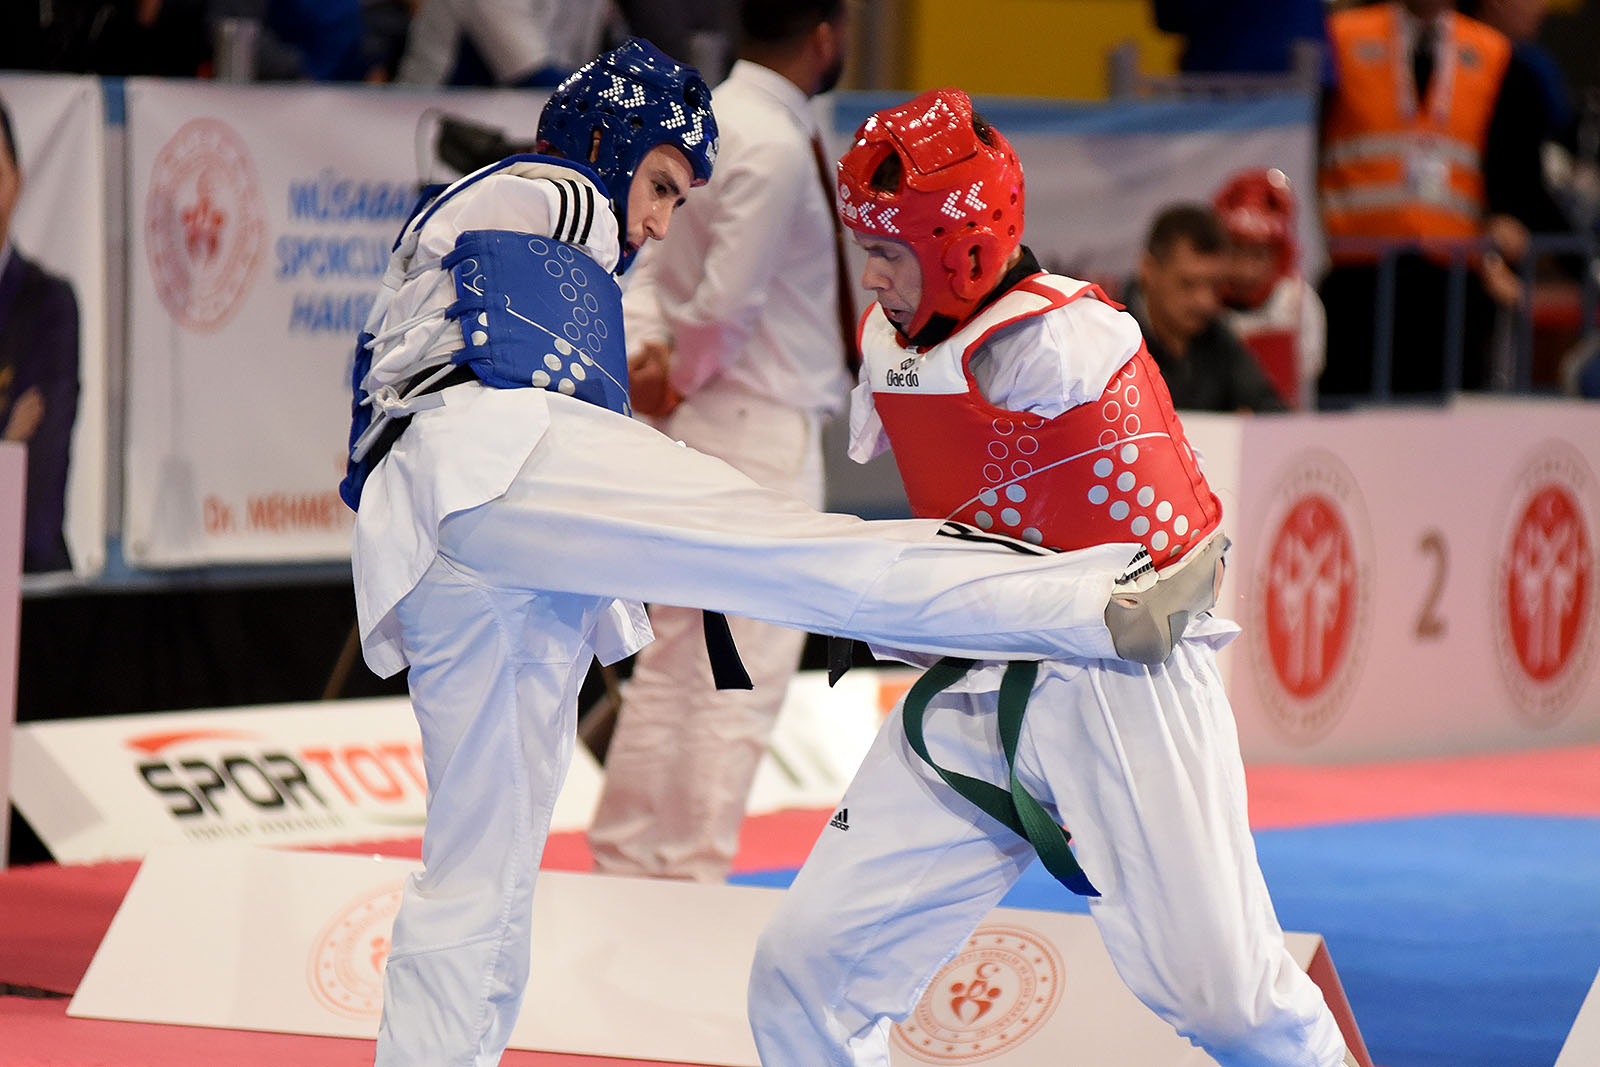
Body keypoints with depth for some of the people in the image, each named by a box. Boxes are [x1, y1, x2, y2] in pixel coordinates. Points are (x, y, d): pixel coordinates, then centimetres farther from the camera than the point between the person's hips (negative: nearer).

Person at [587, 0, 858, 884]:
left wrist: (642, 347, -8)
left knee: (674, 662, 16)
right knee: (743, 674, -4)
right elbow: (725, 299, -23)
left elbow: (654, 255, 7)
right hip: (759, 433, -10)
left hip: (703, 426, 10)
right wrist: (684, 377, -7)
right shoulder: (775, 147, -19)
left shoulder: (711, 118, 11)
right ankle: (695, 871, -1)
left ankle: (626, 862, 22)